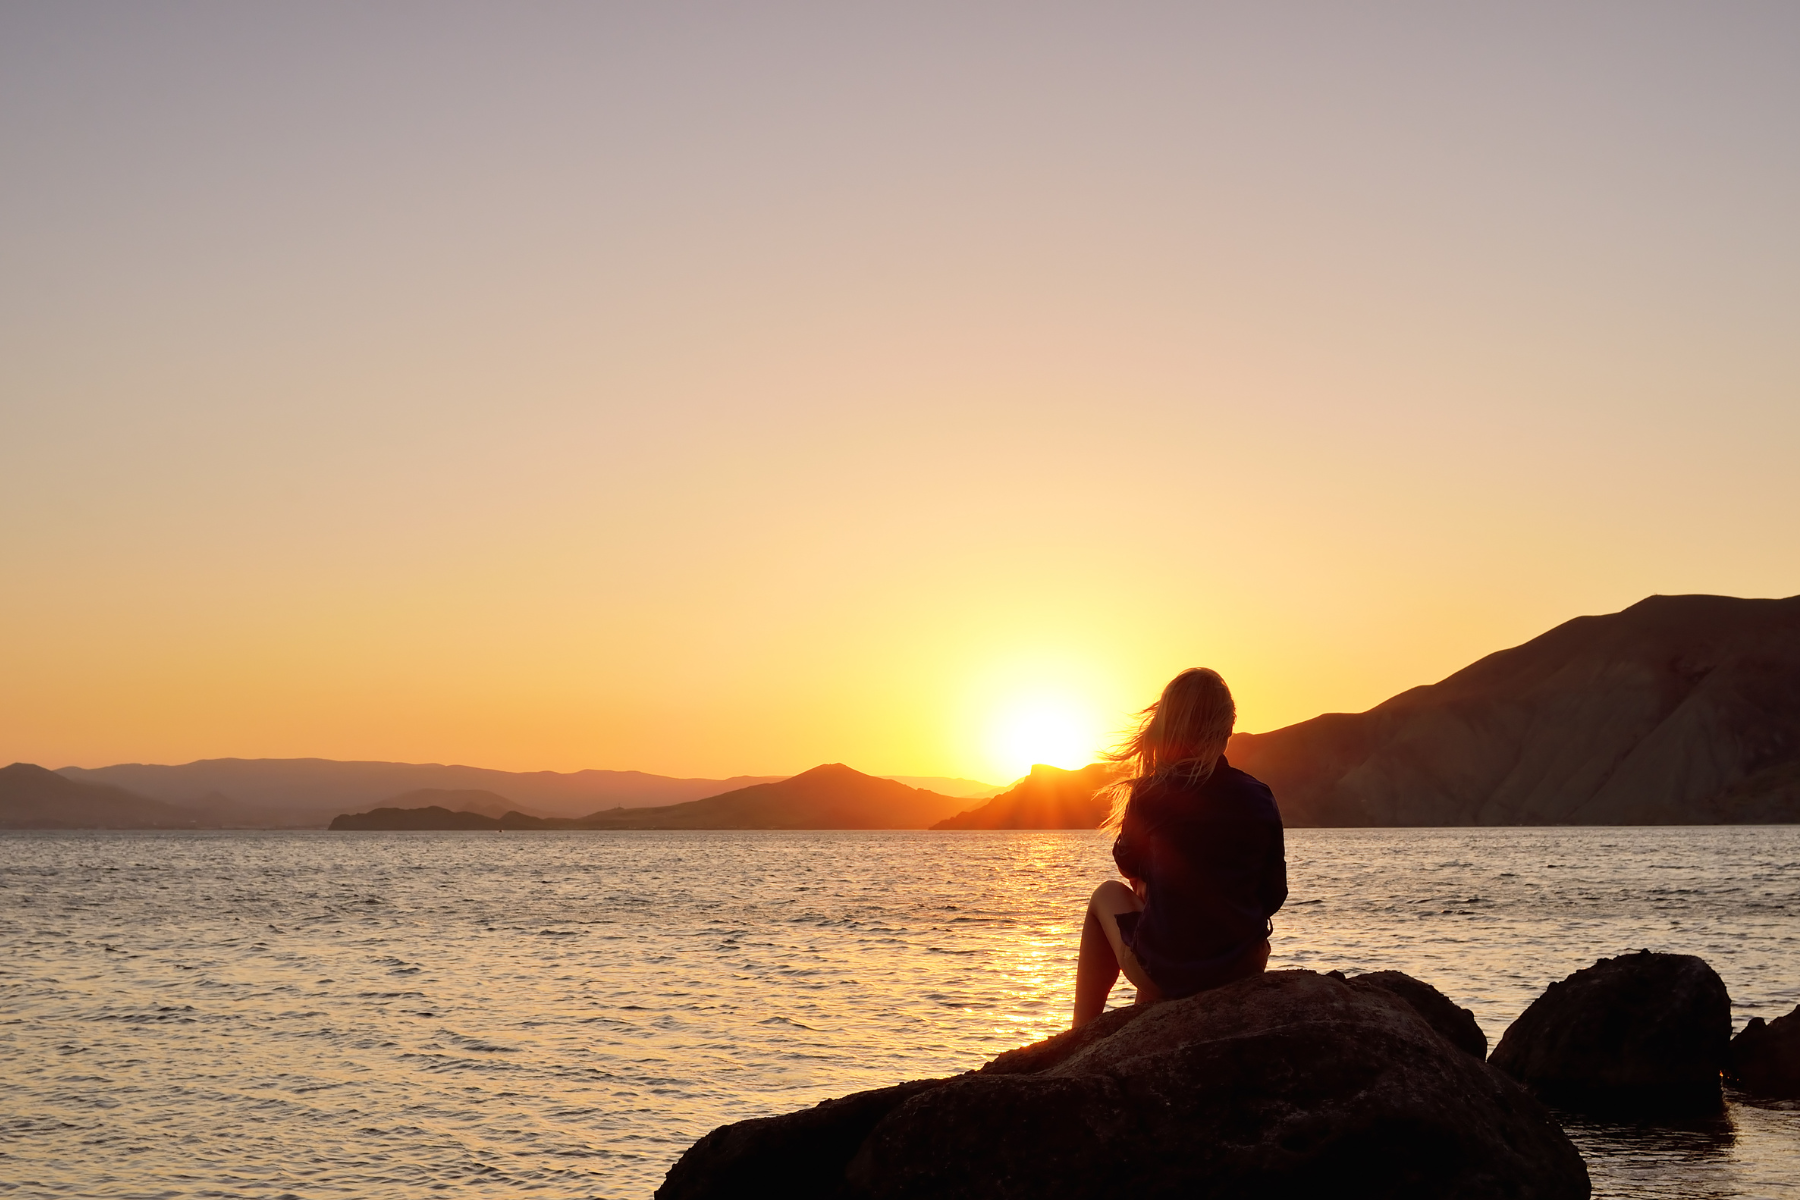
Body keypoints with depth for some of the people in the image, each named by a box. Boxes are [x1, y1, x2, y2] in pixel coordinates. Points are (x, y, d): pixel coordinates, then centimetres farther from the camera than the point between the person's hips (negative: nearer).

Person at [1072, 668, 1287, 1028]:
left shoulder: (1151, 794, -10)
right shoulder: (1260, 798, -2)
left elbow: (1130, 866, 9)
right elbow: (1274, 893, 7)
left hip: (1164, 974, -3)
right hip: (1244, 969, 4)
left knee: (1107, 894, 27)